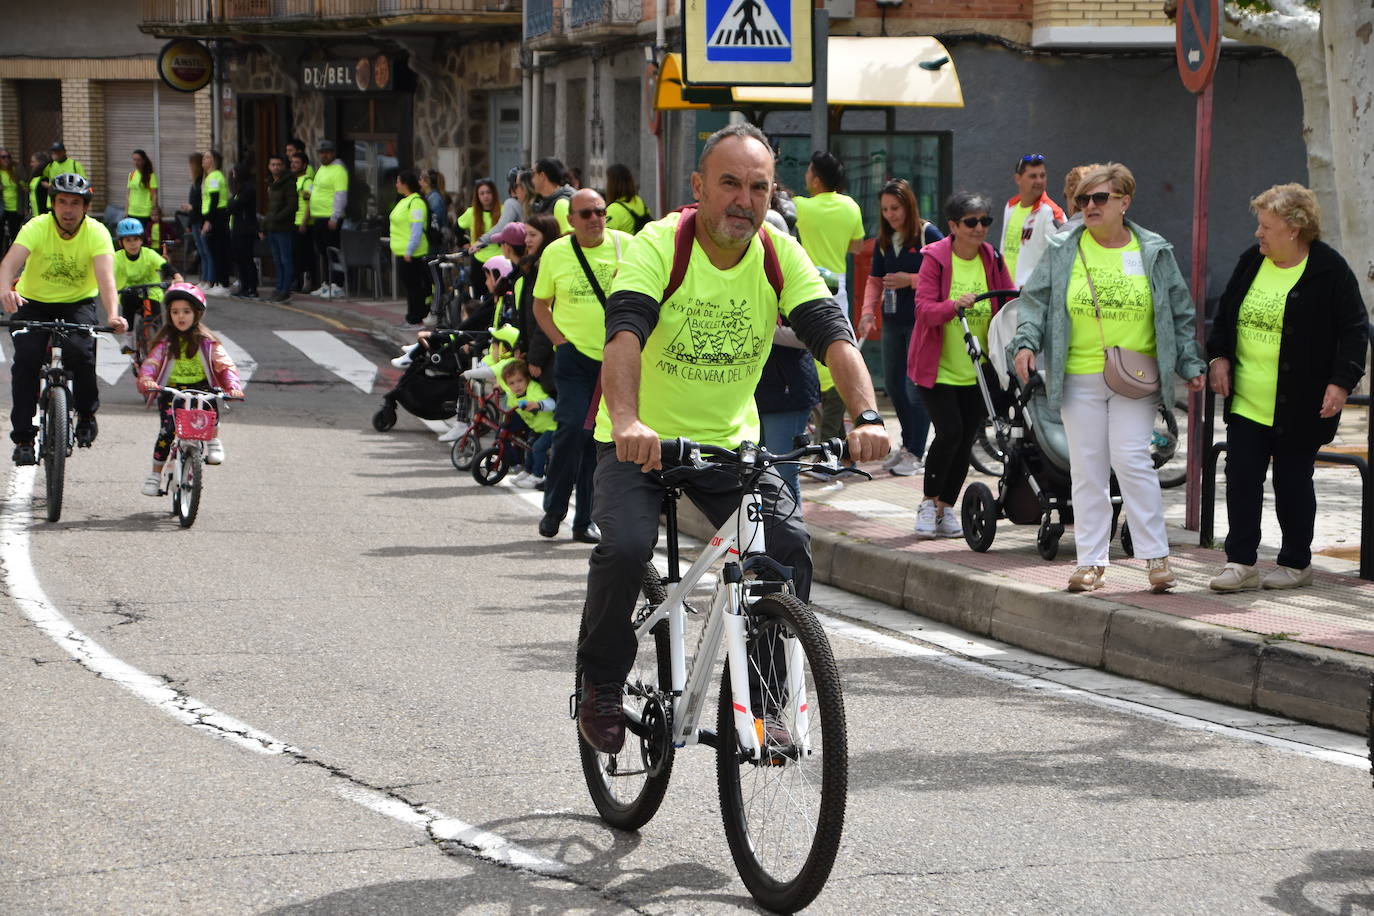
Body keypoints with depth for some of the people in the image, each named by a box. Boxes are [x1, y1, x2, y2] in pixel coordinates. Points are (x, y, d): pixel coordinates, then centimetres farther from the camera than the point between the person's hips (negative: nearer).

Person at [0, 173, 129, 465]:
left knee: (79, 351, -28)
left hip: (78, 303, 0)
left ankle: (87, 413, 0)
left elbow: (105, 276, -33)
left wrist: (113, 315, -51)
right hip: (34, 302, 0)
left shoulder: (96, 232, -18)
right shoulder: (36, 228, -20)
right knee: (26, 358, -21)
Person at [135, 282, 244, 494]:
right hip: (171, 390, 0)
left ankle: (213, 441, -11)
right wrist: (146, 380, -30)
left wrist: (233, 386, -26)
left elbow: (225, 365, -7)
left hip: (200, 387, 0)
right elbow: (150, 364, -7)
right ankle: (155, 473, -3)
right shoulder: (165, 342, 3)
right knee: (168, 429, -18)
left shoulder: (206, 342, 2)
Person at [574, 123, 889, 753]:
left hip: (729, 441, 3)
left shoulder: (779, 254, -8)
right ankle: (601, 686, 0)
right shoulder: (660, 244, -18)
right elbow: (624, 331, -33)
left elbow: (831, 334, -18)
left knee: (788, 547, -18)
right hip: (639, 442, -3)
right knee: (625, 548, -26)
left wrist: (867, 417, -37)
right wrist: (626, 420, -52)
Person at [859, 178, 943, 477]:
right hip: (892, 320, 7)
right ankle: (908, 443, 27)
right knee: (893, 384, 11)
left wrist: (911, 280, -18)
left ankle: (915, 452, 1)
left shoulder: (928, 234, -8)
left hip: (922, 320, -7)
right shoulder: (884, 240, 11)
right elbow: (875, 280, 15)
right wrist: (868, 311, 1)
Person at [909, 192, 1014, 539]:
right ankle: (928, 503, 4)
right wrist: (956, 304, -35)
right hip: (937, 368, -4)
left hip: (977, 371, 4)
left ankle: (946, 507, 18)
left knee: (966, 439, 3)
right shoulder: (935, 259, -8)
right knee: (950, 432, -15)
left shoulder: (992, 260, 5)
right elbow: (924, 309, -17)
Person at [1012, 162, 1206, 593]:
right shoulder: (1063, 251, 6)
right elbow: (1036, 300, 6)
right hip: (1078, 377, 2)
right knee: (1087, 471, 4)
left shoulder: (1154, 253, 6)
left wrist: (1191, 365, 5)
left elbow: (1179, 314, 10)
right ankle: (1091, 561, 11)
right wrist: (1026, 342, -10)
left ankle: (1156, 556, -3)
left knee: (1132, 461, -11)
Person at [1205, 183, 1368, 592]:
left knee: (1292, 483, 5)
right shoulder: (1251, 261, 6)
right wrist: (1218, 356, 6)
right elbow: (1225, 312, 18)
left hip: (1297, 407, -5)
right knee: (1241, 479, 0)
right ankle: (1241, 562, 6)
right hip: (1246, 402, 5)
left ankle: (1296, 564, 19)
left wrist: (1341, 382, -17)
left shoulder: (1330, 270, -10)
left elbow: (1353, 331, -8)